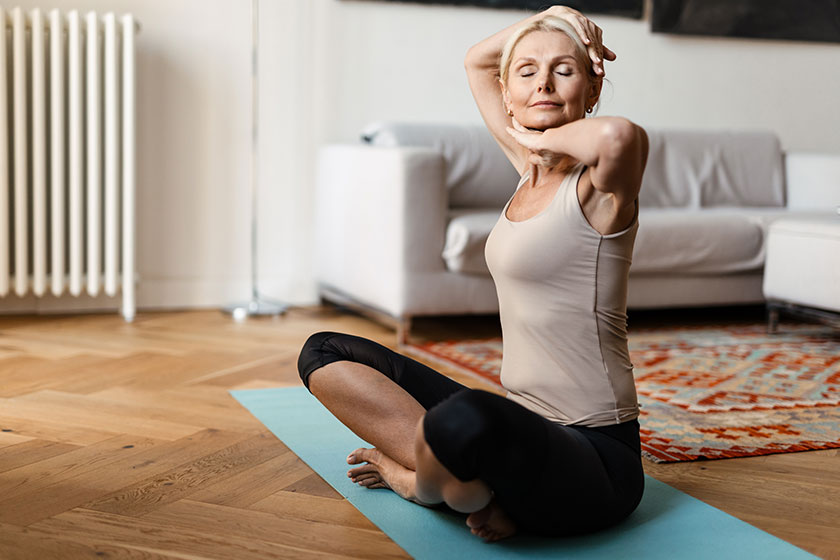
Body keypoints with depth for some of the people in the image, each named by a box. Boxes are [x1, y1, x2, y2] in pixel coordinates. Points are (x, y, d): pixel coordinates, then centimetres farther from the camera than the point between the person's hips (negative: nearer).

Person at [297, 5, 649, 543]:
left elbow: (621, 135, -38)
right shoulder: (530, 170, 10)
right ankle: (454, 476, -5)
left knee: (465, 417, -43)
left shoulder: (597, 186, -12)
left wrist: (545, 138, -18)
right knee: (325, 353, 12)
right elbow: (477, 60, 25)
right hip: (525, 427, 8)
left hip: (594, 455, -8)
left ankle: (424, 481, -6)